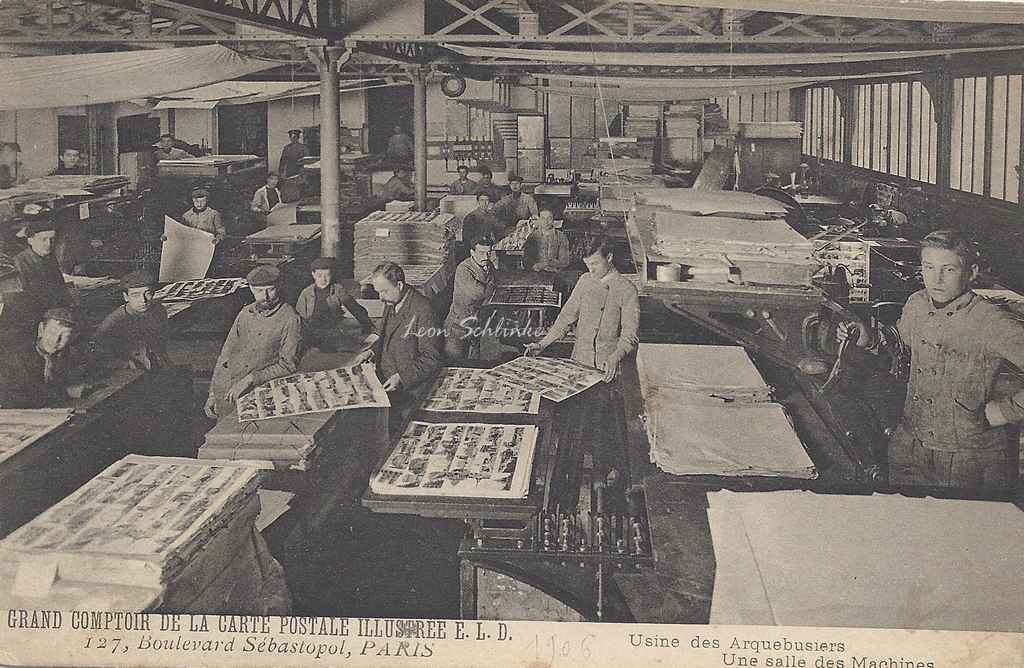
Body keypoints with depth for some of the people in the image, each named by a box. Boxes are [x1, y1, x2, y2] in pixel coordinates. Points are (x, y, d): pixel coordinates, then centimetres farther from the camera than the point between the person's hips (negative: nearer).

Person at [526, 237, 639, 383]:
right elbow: (567, 316, 13)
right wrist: (542, 344, 5)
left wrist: (615, 359, -28)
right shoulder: (585, 281, 8)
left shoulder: (627, 290, -6)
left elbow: (630, 335, -11)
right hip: (579, 359, 4)